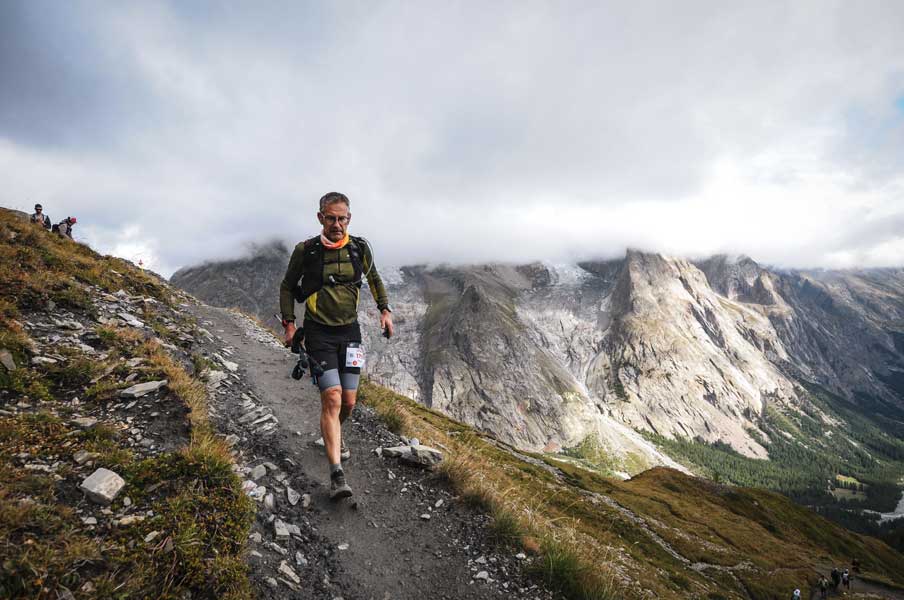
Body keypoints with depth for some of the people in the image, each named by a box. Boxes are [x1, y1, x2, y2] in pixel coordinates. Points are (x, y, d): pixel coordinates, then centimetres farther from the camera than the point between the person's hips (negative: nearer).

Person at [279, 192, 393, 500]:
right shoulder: (305, 251, -8)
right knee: (332, 399, -14)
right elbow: (287, 286, 6)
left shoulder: (360, 248, -2)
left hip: (350, 331, 3)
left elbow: (373, 278, 16)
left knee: (349, 401, 7)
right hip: (319, 333, -3)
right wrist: (289, 323, -3)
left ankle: (334, 436, 41)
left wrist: (385, 309, 6)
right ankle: (337, 475, -11)